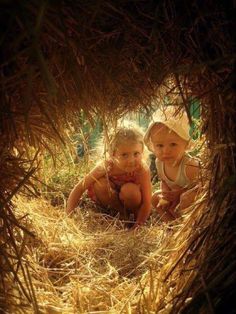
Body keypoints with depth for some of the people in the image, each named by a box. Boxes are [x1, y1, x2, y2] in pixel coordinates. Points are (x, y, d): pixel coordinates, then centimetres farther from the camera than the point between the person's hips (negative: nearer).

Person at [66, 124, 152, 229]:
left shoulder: (143, 170, -33)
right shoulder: (106, 166, -30)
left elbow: (147, 203, -29)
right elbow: (79, 189, -24)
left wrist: (138, 225, -36)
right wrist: (69, 215, -28)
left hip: (130, 200, -2)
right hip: (112, 199, 2)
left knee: (129, 189, -35)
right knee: (99, 184, -29)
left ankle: (136, 214, -4)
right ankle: (121, 211, -7)